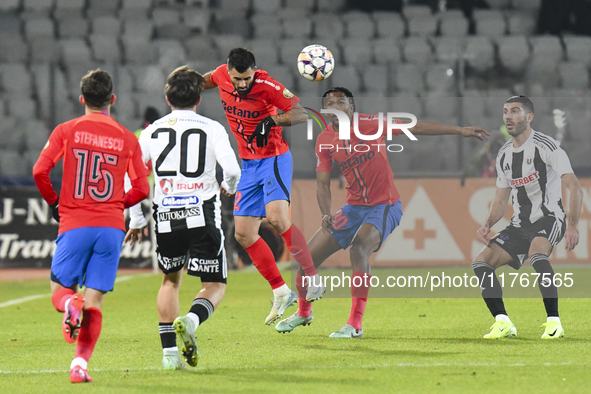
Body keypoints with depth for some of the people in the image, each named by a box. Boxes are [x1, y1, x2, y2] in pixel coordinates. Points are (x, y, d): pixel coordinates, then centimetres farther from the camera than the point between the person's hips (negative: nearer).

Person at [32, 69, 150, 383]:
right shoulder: (127, 139, 8)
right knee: (94, 301, 3)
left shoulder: (66, 131, 4)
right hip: (111, 227, 1)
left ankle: (70, 305, -24)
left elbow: (40, 170, -6)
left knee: (59, 290, 11)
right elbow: (142, 189, 5)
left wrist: (53, 202, 11)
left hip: (74, 225, -1)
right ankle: (80, 363, -11)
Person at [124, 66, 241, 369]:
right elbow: (232, 169, -10)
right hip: (203, 216, -3)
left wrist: (136, 219, 15)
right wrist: (229, 187, 13)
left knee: (170, 280, 23)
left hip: (165, 218, 3)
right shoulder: (212, 129, 0)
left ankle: (169, 352, 14)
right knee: (215, 286, 8)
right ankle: (191, 320, -25)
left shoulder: (152, 131, 8)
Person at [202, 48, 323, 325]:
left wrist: (272, 121, -32)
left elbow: (302, 112, -22)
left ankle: (314, 278, -19)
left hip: (274, 159, -7)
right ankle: (281, 293, 14)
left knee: (277, 218, -28)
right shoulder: (222, 76, -4)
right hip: (249, 164, 7)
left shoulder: (266, 86, -20)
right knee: (243, 234, 3)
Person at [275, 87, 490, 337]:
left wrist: (460, 131, -11)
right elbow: (323, 184, 2)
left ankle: (355, 324, -28)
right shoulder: (325, 141, -2)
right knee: (308, 256, 1)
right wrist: (326, 214, -18)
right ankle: (303, 312, 31)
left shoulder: (369, 124, -13)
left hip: (384, 206, -5)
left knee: (359, 246, -32)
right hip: (354, 208, 5)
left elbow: (416, 127, -9)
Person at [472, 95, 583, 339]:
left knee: (536, 252, -37)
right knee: (481, 262, -6)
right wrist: (487, 225, -1)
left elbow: (574, 188, -18)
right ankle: (503, 323, -4)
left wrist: (573, 226, -30)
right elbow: (501, 200, 19)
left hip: (549, 218, -8)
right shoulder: (503, 155, 11)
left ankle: (554, 322, -33)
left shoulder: (546, 147, -12)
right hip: (520, 225, 8)